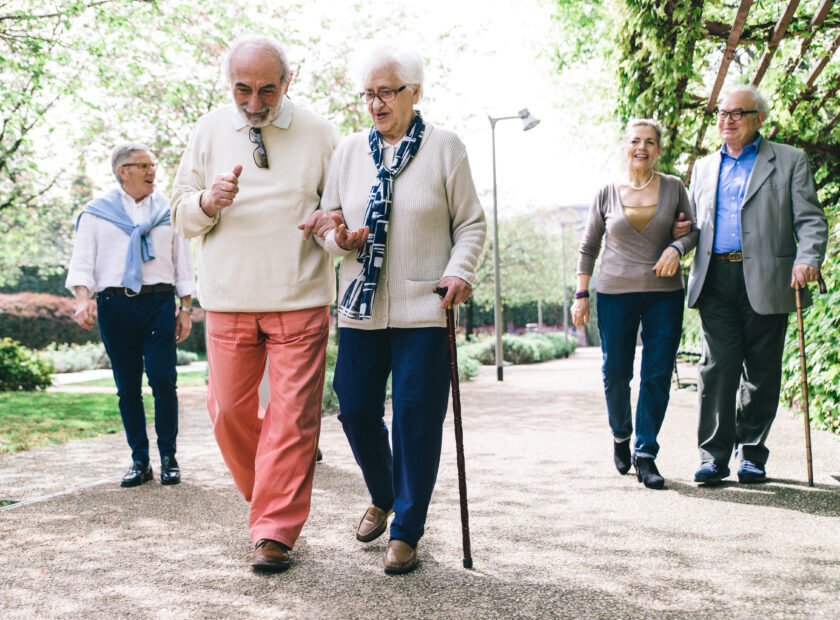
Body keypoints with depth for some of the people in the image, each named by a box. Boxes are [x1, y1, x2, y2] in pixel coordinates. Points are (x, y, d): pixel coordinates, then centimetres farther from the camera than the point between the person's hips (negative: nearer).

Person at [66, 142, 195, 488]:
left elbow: (183, 263, 16)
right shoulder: (96, 213, 11)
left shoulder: (168, 211, 15)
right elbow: (82, 261, 4)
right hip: (115, 304, 0)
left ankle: (168, 458, 4)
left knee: (164, 381, -8)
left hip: (159, 302, 0)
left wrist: (185, 309, 9)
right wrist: (83, 298, -14)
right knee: (128, 387, 3)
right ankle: (139, 460, 13)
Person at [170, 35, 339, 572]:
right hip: (229, 300, 2)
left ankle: (275, 533, 4)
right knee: (230, 410, 6)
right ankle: (266, 494, 32)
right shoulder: (210, 131, 8)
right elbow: (181, 214, 12)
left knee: (292, 417, -6)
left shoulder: (318, 133, 3)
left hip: (300, 301, -2)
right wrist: (208, 200, -12)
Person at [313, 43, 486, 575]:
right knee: (356, 409, 7)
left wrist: (460, 271, -13)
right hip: (360, 306, 4)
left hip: (424, 307, -3)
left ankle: (407, 531, 13)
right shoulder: (348, 152, 10)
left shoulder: (445, 147, 1)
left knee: (417, 417, -1)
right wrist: (339, 240, -6)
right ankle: (382, 499, 35)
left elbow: (472, 223, 3)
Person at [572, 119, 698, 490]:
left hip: (664, 293, 0)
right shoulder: (607, 194, 4)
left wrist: (676, 248, -10)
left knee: (657, 374, -2)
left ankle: (646, 455, 7)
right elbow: (589, 247, 9)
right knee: (615, 373, 2)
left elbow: (693, 231, 13)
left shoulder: (674, 188, 5)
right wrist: (581, 295, 4)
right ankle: (620, 437, 29)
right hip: (615, 293, 0)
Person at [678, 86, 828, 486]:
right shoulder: (704, 167, 20)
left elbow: (811, 220, 1)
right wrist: (678, 233, 4)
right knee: (717, 366, -4)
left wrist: (807, 259, -18)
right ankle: (714, 456, 1)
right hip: (716, 280, 2)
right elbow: (694, 222, 27)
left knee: (761, 371, 3)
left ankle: (753, 454, 15)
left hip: (765, 281, -2)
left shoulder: (789, 161, 8)